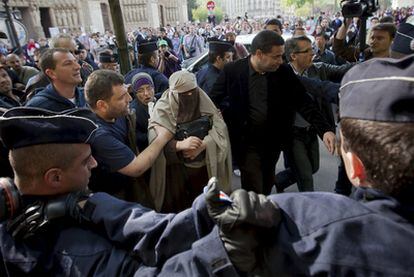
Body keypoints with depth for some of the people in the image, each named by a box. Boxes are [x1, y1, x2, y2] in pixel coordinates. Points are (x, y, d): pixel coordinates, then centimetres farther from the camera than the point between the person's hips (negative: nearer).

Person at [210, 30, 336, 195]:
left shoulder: (284, 72, -6)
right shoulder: (232, 71, -13)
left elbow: (303, 102, -7)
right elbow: (213, 101, -3)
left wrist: (325, 129, -19)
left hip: (274, 143, 3)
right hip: (247, 144, -3)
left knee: (267, 188, 21)